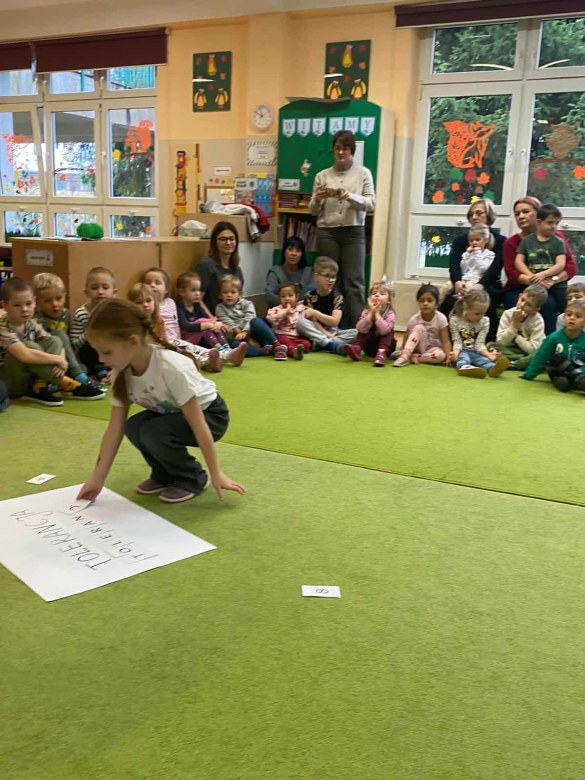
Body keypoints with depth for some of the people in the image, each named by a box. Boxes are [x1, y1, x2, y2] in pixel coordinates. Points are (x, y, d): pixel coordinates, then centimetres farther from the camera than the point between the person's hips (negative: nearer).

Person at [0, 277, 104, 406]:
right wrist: (58, 360, -27)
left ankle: (38, 387, -20)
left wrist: (61, 361, -21)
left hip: (28, 378, 7)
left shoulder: (31, 324, 0)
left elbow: (57, 346, 2)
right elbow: (25, 355, -37)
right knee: (30, 347, -29)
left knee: (54, 341, -5)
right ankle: (63, 384, -20)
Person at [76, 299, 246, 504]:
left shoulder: (171, 368, -36)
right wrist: (97, 478, -12)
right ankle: (165, 473, 6)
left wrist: (216, 474, -27)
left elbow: (198, 425, -32)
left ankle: (193, 478, -5)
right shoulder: (122, 372, -15)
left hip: (210, 413, -6)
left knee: (153, 432, -29)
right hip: (171, 413, 7)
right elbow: (115, 428, -11)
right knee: (133, 427, -20)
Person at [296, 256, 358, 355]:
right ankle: (333, 345, -33)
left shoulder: (337, 296, -2)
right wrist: (325, 333, -26)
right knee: (301, 323, -30)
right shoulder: (310, 296, -1)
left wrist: (314, 312, -20)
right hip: (316, 332, -1)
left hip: (333, 332, 1)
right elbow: (313, 321, -11)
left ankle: (320, 343, -31)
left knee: (356, 333, -24)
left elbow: (334, 322, -14)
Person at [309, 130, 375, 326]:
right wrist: (317, 199, -13)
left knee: (354, 282, -5)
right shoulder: (322, 175, 9)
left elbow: (370, 204, -2)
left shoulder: (363, 173, 7)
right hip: (327, 232, 1)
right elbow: (313, 211, 9)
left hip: (353, 232, -1)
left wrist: (350, 197, -20)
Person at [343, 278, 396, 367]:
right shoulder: (366, 311, -6)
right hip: (369, 347, 2)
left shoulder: (390, 314, -14)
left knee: (388, 332, -25)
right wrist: (371, 313, -28)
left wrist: (377, 313, -30)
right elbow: (360, 329, -24)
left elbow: (384, 330, -34)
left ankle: (382, 353, -40)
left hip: (386, 345, -2)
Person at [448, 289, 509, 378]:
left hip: (475, 352, 2)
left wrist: (488, 354, -24)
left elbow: (479, 344, -3)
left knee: (483, 359, -31)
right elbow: (457, 342, -7)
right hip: (462, 351, -2)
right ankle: (464, 367, -73)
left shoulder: (484, 322, 2)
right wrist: (455, 352, -30)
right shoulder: (455, 320, -5)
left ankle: (493, 367, -66)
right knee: (463, 357, -36)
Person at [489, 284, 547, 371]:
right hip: (511, 350, 2)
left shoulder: (538, 321, -15)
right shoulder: (508, 314, -11)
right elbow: (500, 342, -17)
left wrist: (515, 336, -19)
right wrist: (515, 324, -25)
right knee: (491, 345, -23)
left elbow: (533, 349, -23)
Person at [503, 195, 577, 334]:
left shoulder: (557, 238, 5)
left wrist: (553, 280, -21)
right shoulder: (511, 242, 6)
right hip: (518, 290, 0)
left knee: (548, 303, -33)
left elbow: (571, 266, -2)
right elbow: (511, 273, -6)